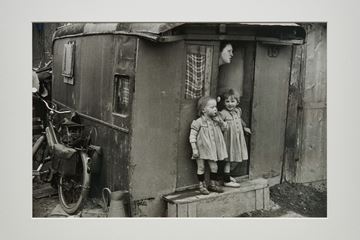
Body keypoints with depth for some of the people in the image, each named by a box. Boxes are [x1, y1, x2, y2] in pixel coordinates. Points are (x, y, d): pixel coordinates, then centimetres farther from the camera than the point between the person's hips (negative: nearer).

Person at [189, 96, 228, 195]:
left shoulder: (215, 120, 2)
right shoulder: (198, 122, -15)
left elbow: (224, 127, 13)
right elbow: (192, 136, -14)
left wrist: (220, 121, -7)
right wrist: (194, 149, -17)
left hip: (211, 149, 5)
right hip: (201, 150, -5)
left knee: (214, 167, 11)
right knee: (201, 168, 6)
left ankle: (213, 184, 28)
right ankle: (201, 186, 20)